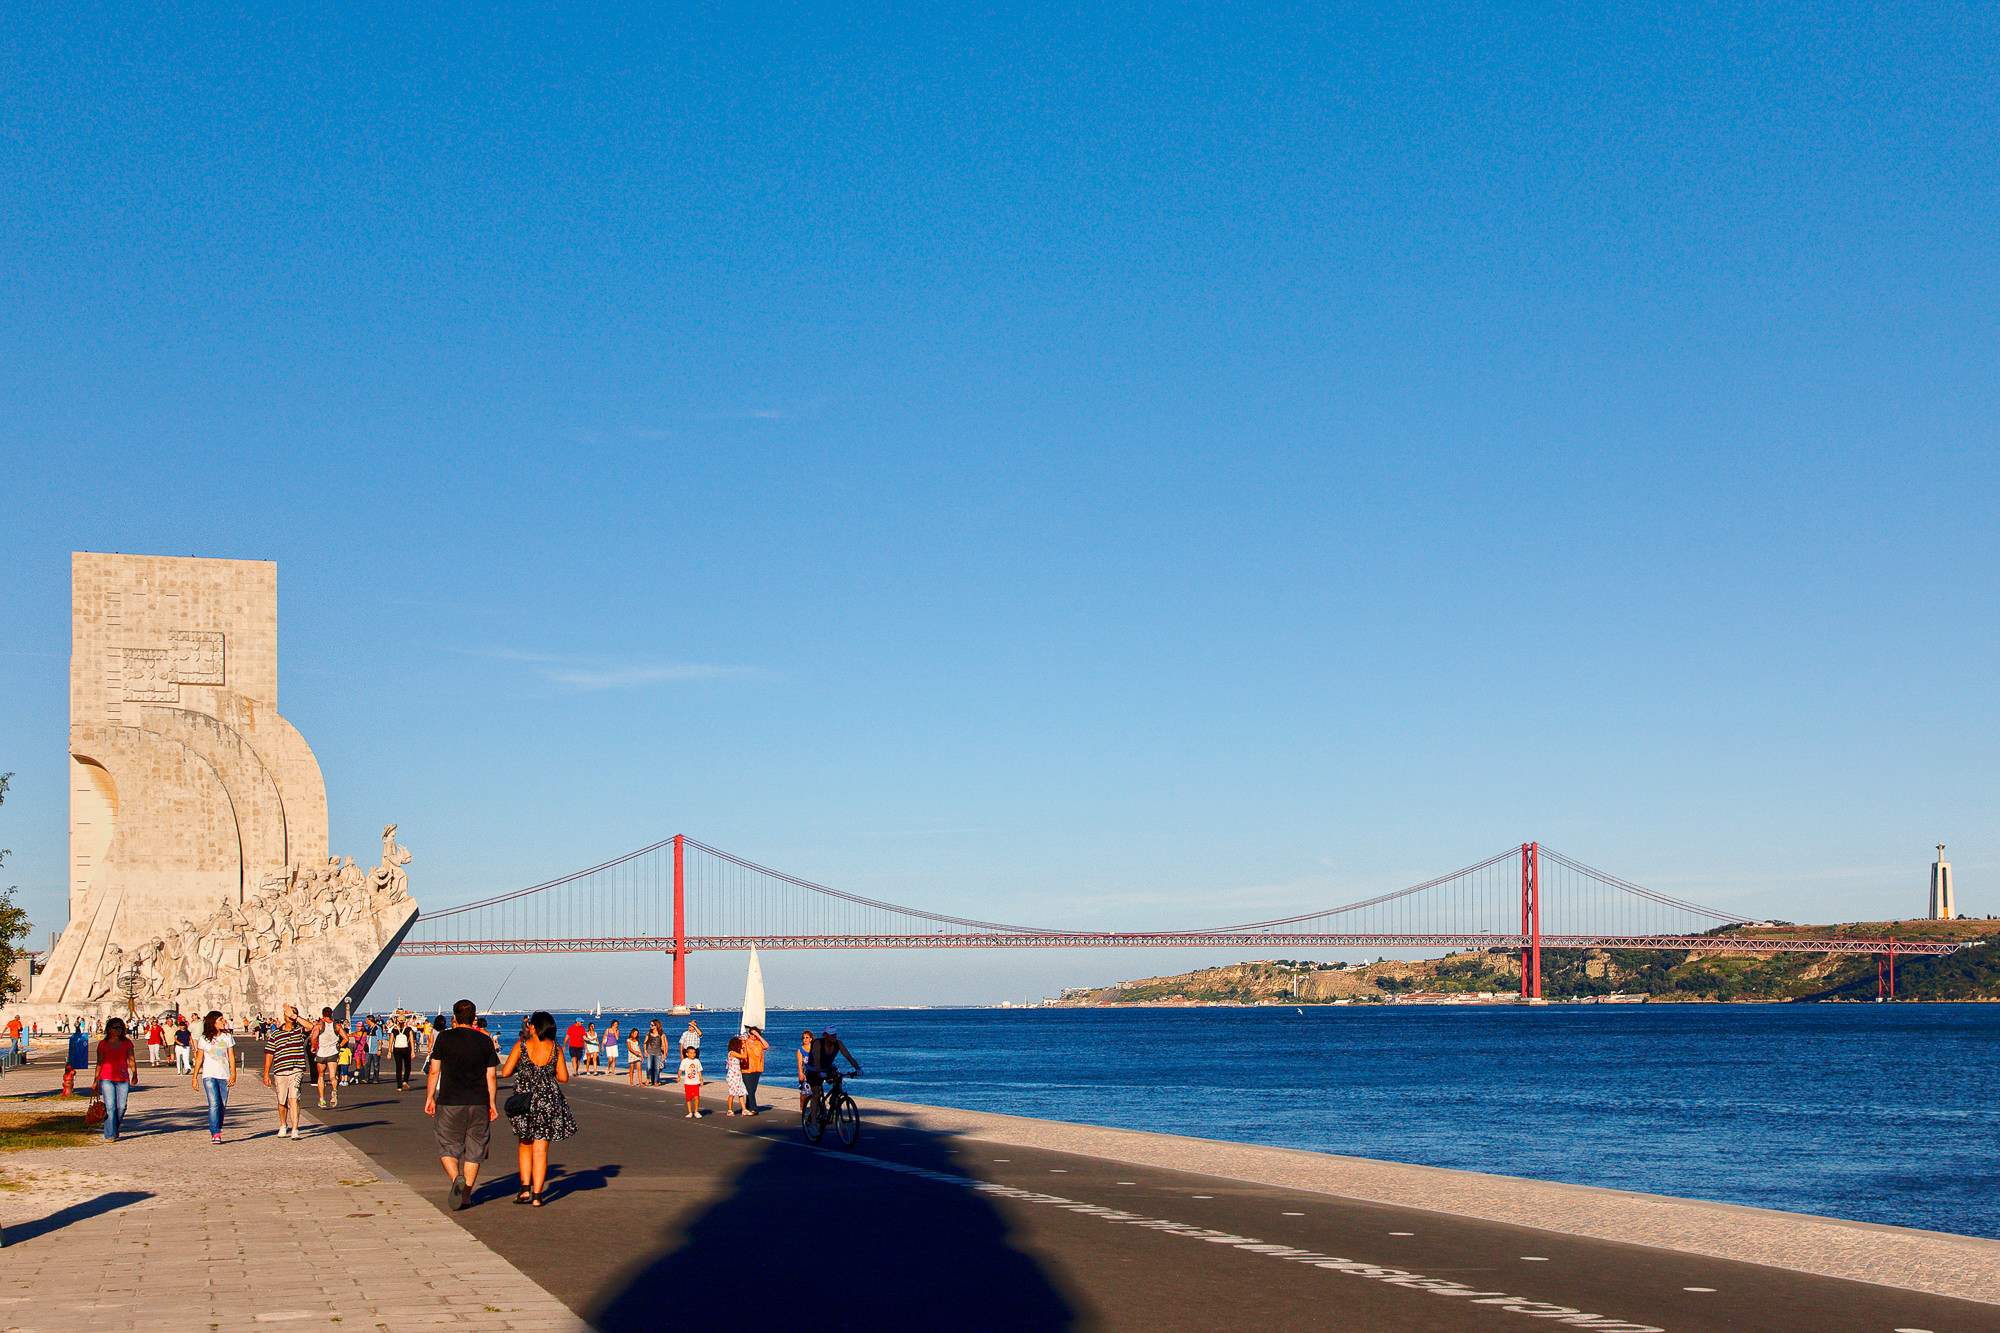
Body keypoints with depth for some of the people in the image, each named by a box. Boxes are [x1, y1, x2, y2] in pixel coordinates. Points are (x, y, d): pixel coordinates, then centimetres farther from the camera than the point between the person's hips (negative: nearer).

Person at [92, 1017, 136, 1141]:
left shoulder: (127, 1043, 8)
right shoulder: (103, 1044, 4)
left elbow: (131, 1060, 6)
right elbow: (99, 1063, 6)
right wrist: (96, 1080, 4)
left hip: (123, 1079, 2)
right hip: (106, 1078, -2)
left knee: (121, 1107, -1)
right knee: (110, 1107, -10)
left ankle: (116, 1128, 25)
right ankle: (110, 1135, -7)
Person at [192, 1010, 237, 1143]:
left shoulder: (227, 1037, 8)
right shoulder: (204, 1040, 4)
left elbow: (231, 1057, 8)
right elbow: (199, 1059, 9)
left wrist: (233, 1074, -3)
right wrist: (195, 1077, 8)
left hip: (224, 1076, 2)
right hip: (209, 1076, -2)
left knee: (222, 1107, 2)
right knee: (214, 1104, -16)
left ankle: (217, 1130, 18)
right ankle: (215, 1133, -17)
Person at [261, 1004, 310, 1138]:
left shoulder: (300, 1029, 6)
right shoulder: (275, 1033, 9)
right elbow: (269, 1054, 9)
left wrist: (294, 1016, -18)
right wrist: (266, 1073, 4)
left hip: (296, 1070, -2)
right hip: (280, 1071, 2)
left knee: (293, 1099, -15)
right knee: (282, 1102, 12)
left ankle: (294, 1130, -18)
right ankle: (283, 1126, 34)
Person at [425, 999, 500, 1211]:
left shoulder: (444, 1038, -1)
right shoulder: (485, 1041, 4)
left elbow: (433, 1071, -1)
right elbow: (491, 1076, 4)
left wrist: (429, 1098, 7)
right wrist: (491, 1103, 11)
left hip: (450, 1102, -2)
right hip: (478, 1103, 2)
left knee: (447, 1147, 8)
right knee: (473, 1150, 11)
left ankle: (456, 1178, -18)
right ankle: (467, 1193, 11)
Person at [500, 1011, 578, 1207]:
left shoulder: (521, 1046, -6)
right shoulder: (555, 1049, -1)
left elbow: (505, 1072, -6)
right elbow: (563, 1077, 0)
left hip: (524, 1098, -1)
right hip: (549, 1101, 1)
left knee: (526, 1145, 18)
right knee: (541, 1150, 5)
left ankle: (525, 1188, 6)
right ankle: (537, 1195, 0)